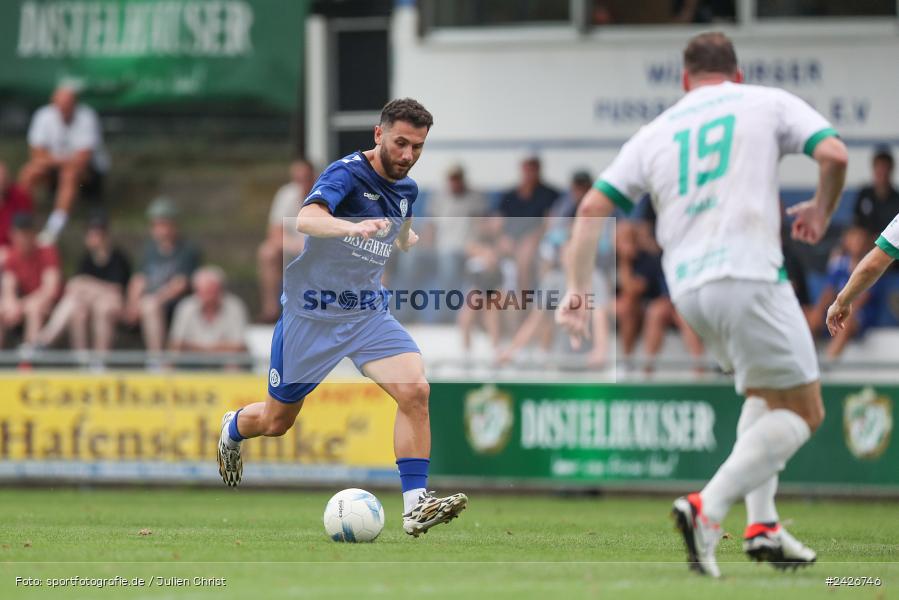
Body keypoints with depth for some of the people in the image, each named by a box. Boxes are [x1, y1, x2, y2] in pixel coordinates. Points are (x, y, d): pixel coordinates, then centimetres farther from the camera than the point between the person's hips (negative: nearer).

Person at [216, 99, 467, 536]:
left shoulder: (406, 191, 5)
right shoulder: (347, 174, -18)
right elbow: (306, 219, -41)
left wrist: (409, 237, 12)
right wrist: (353, 227, -56)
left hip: (369, 312, 5)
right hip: (311, 314, -5)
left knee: (415, 390, -21)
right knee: (276, 421, 11)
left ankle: (415, 504, -21)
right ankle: (232, 430, 48)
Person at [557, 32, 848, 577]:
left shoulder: (655, 133, 18)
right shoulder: (769, 103, 9)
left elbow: (593, 207, 12)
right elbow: (834, 154, -4)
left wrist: (578, 288, 15)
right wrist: (822, 210, 15)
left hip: (687, 287, 6)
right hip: (749, 275, -6)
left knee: (764, 396, 26)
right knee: (803, 412, 1)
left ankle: (762, 524, 15)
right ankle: (708, 508, -16)